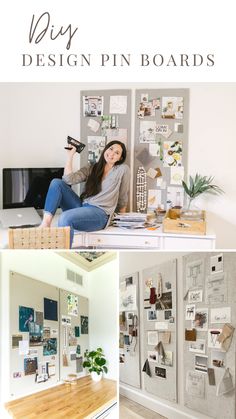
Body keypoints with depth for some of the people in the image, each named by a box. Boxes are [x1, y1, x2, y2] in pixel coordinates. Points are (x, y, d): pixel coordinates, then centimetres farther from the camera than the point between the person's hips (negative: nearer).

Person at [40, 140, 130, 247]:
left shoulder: (123, 169, 3)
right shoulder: (91, 169, 13)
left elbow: (122, 198, 10)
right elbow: (69, 179, -2)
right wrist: (70, 154, 1)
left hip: (100, 213, -6)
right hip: (81, 206, 6)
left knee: (65, 218, -33)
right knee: (56, 182, -10)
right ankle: (46, 224, -24)